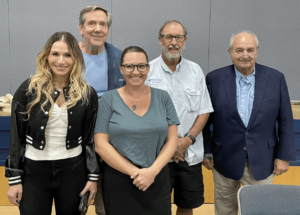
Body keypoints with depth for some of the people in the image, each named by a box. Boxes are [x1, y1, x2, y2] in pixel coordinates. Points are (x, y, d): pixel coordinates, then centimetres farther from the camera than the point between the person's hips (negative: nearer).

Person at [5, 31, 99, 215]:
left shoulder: (88, 94, -1)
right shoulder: (28, 89, -4)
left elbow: (91, 139, 3)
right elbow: (16, 137, -1)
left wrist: (93, 176, 1)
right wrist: (14, 178, -3)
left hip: (74, 171, 1)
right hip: (34, 171, -1)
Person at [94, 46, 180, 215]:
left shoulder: (162, 98, 2)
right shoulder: (109, 99, -3)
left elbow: (172, 140, 1)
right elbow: (101, 144, -7)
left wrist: (153, 171, -12)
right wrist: (134, 172, -13)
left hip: (158, 180, 2)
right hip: (118, 182, -1)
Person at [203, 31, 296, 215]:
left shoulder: (276, 79, -4)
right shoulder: (215, 79, -6)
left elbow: (286, 121, 1)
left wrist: (284, 156, -1)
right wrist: (206, 151, 1)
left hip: (262, 163, 0)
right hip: (225, 161, 0)